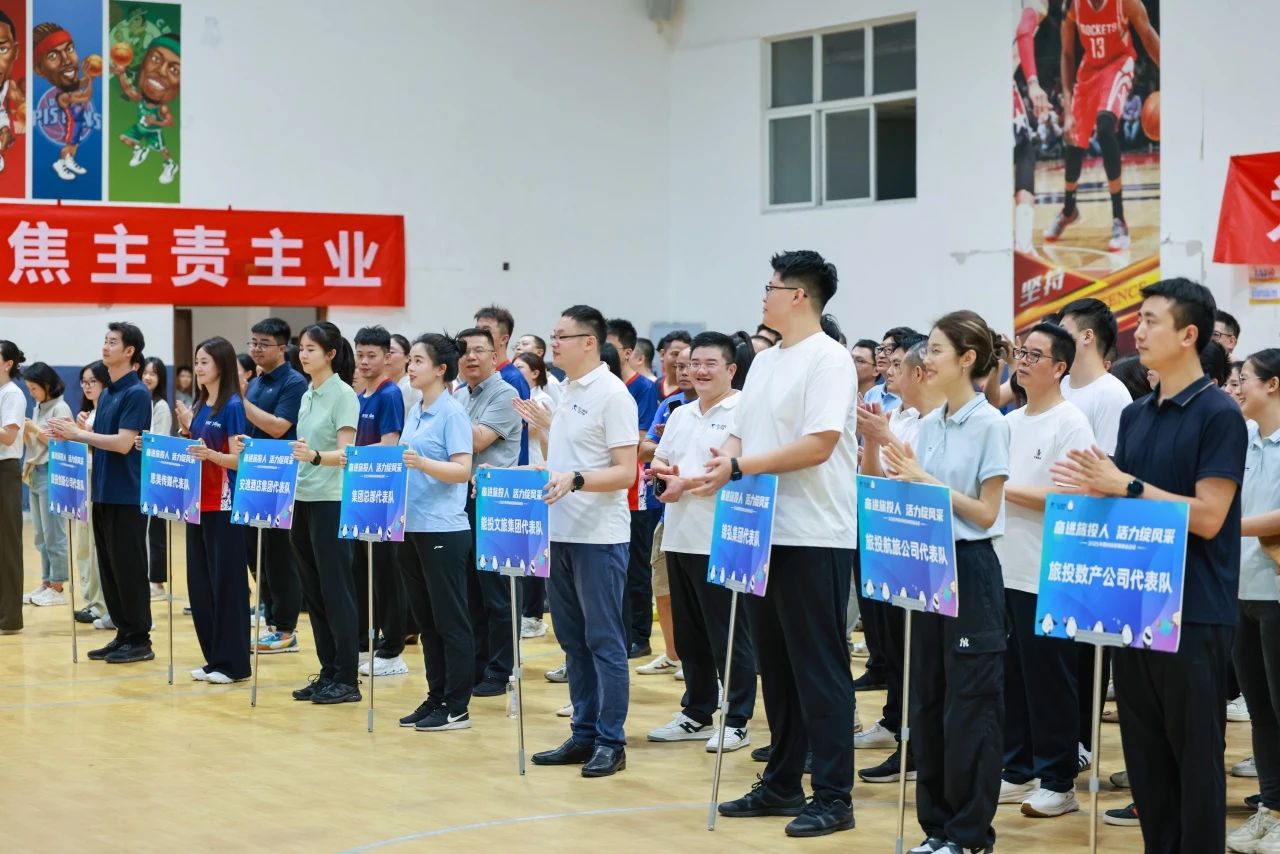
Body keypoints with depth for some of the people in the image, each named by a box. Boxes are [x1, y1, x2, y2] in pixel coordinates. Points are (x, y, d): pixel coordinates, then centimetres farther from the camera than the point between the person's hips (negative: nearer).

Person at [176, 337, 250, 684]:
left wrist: (210, 454, -30)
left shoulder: (232, 406, -9)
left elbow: (238, 459, -14)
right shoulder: (199, 406, 13)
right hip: (198, 503, 8)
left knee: (226, 581, -5)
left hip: (224, 506, -8)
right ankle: (213, 657, 16)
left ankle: (233, 662, 0)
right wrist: (186, 428, 3)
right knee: (199, 581, 8)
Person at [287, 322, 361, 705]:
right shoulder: (307, 396, 13)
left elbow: (345, 452, -18)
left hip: (331, 501, -8)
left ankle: (346, 679, 0)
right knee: (314, 592, 9)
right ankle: (328, 673, 15)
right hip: (302, 500, 8)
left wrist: (314, 456, -35)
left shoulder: (344, 395, -10)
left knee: (336, 591, -5)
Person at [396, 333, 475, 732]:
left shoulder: (452, 412, -10)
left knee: (449, 620, -2)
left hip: (443, 528, -8)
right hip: (411, 525, 8)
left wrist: (422, 463, -30)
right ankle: (435, 698, 19)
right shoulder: (415, 411, 13)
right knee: (425, 618, 12)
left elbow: (462, 470, -17)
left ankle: (456, 706, 4)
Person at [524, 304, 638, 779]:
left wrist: (575, 481, -29)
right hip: (561, 533, 9)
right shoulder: (566, 392, 14)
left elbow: (625, 472, -16)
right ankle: (583, 735, 20)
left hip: (598, 536, -9)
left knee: (604, 641, -3)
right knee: (573, 640, 13)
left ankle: (610, 742, 2)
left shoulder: (611, 394, -11)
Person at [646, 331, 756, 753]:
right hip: (679, 538, 8)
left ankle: (736, 721, 7)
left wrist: (687, 484, -16)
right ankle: (697, 714, 24)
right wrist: (662, 474, -3)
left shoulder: (742, 412, -8)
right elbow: (657, 464, 21)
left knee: (728, 637, -1)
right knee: (689, 635, 14)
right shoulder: (680, 414, 16)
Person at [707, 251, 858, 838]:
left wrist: (739, 467, -20)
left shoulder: (828, 359, -11)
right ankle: (782, 783, 22)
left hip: (814, 537, -8)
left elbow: (818, 444, -20)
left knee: (819, 669, -3)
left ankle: (834, 795, 3)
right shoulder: (764, 361, 15)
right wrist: (723, 463, -7)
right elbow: (741, 434, 16)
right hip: (765, 533, 8)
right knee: (775, 665, 13)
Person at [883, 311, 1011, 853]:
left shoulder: (989, 425, -10)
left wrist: (925, 481, -15)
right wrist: (904, 477, -6)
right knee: (927, 699, 10)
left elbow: (986, 512, -13)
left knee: (969, 703, -1)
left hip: (971, 569, -7)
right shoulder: (928, 425, 9)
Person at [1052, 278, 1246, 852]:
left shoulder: (1218, 415, -10)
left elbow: (1208, 516, -16)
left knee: (1195, 754, 0)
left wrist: (1125, 486, -18)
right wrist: (1094, 490, -5)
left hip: (1195, 611, -7)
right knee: (1145, 751, 11)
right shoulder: (1135, 416, 12)